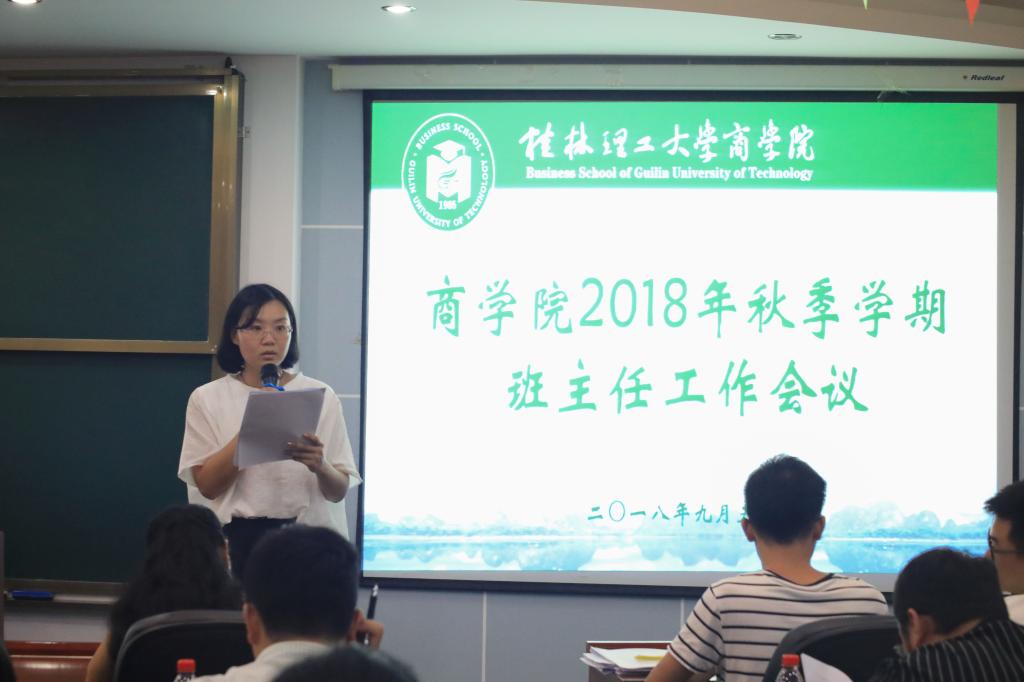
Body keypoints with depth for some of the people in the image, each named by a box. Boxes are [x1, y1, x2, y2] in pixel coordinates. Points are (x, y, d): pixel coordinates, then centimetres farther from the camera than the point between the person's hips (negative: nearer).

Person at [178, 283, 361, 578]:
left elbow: (338, 490, 1)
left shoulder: (320, 396, 2)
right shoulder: (208, 399, 2)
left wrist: (319, 466, -21)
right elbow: (206, 485, -7)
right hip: (238, 538, 0)